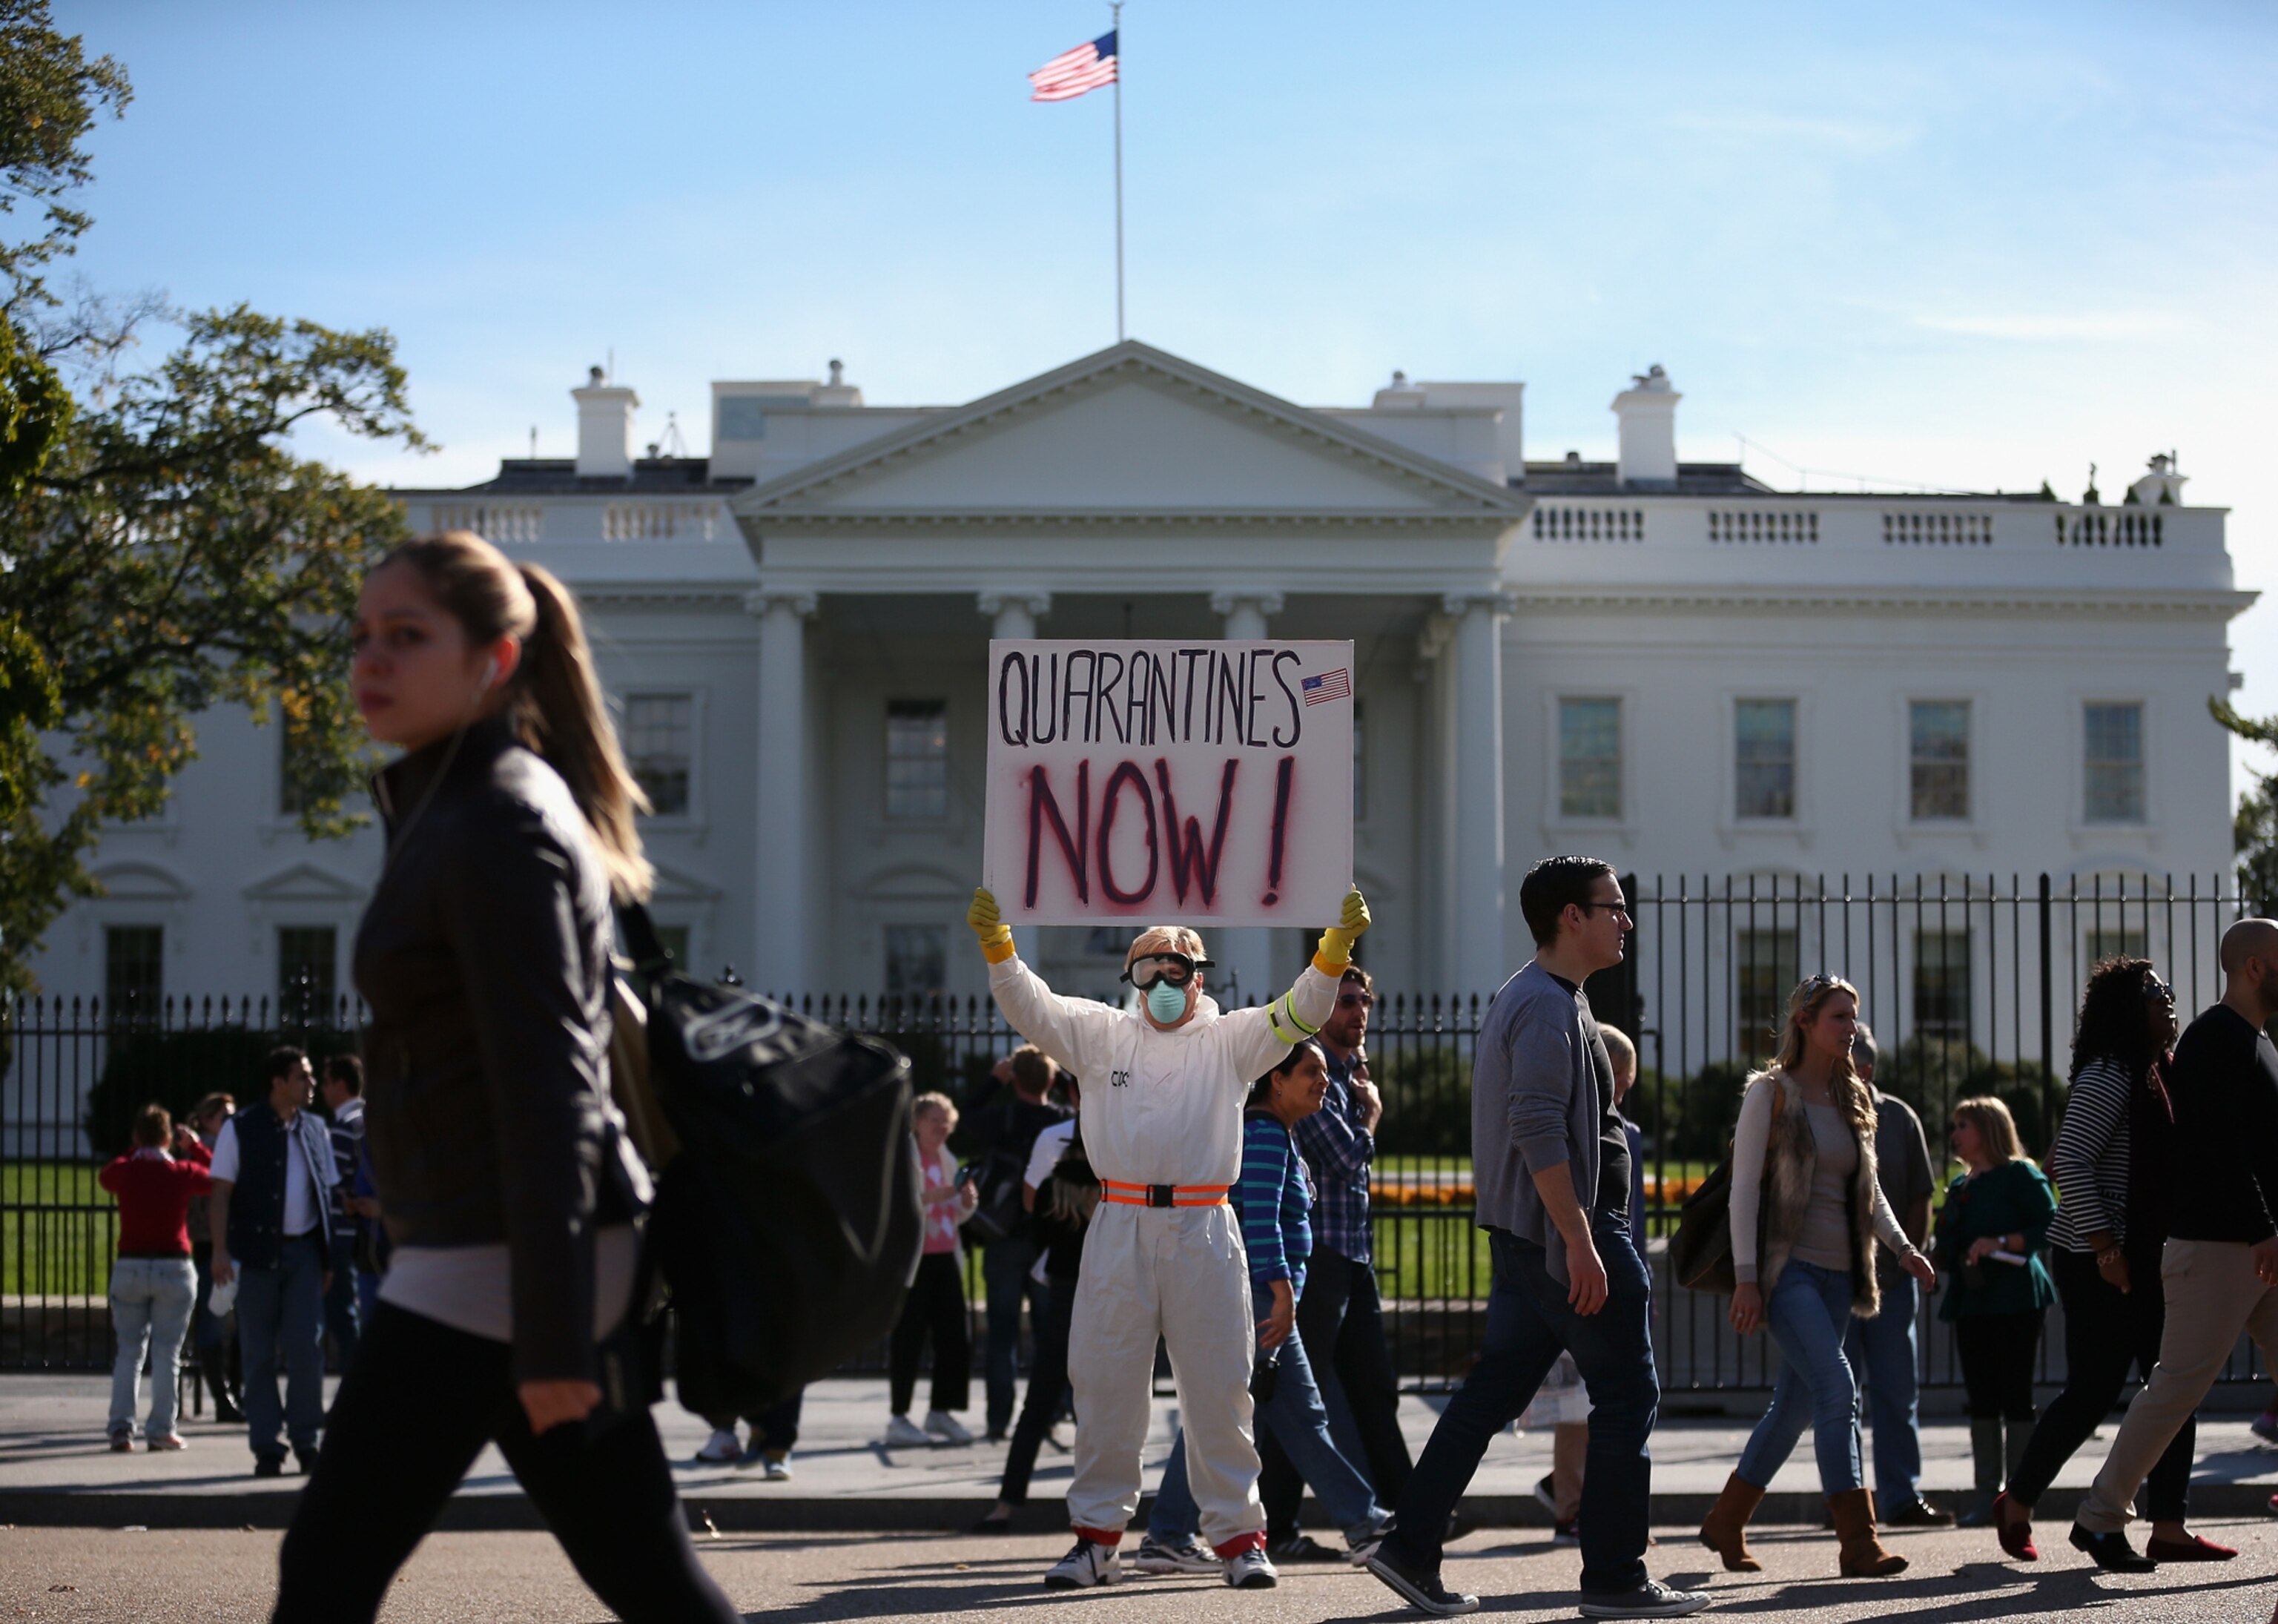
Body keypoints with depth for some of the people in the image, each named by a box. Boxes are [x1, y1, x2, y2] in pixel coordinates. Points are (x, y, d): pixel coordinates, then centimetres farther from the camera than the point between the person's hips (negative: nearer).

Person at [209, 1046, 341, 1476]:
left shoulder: (315, 1130, 11)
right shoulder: (241, 1129, 0)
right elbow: (221, 1192, -2)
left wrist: (327, 1259, 13)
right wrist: (220, 1250, -12)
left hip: (304, 1251, 2)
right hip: (256, 1251, -2)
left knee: (305, 1347, -7)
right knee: (260, 1354, 1)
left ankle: (305, 1440, 5)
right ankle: (266, 1448, 7)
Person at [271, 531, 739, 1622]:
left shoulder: (498, 824, -13)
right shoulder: (452, 808, 17)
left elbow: (545, 1086, -20)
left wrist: (551, 1336, -23)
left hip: (494, 1260, -10)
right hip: (504, 1260, 10)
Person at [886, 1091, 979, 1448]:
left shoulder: (947, 1160, 19)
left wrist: (967, 1201, 3)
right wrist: (932, 1196, -24)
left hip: (945, 1257, 7)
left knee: (955, 1337, 4)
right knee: (908, 1338, -8)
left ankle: (941, 1412, 16)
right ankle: (898, 1419, -2)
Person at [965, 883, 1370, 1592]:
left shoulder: (1230, 1040, 9)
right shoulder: (1104, 1034, 11)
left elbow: (1299, 1012, -2)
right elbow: (1031, 1005, 3)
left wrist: (1336, 945, -17)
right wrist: (996, 943, -13)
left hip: (1203, 1230, -1)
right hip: (1119, 1226, 1)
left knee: (1218, 1388, 2)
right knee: (1105, 1384, 4)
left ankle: (1238, 1533, 11)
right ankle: (1097, 1533, 12)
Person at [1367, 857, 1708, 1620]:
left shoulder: (1532, 998, 19)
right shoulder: (1549, 1007, -15)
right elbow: (1538, 1129, -24)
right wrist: (1581, 1243, -26)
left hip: (1527, 1235, 10)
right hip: (1568, 1228, -10)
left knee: (1493, 1391, 10)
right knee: (1627, 1395, -3)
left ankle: (1411, 1549, 9)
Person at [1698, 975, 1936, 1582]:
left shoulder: (1851, 1100, 15)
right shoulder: (1770, 1093, -4)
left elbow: (1870, 1189, 21)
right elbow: (1744, 1187, -8)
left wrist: (1903, 1247, 4)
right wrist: (1746, 1277, -15)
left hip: (1837, 1272, 7)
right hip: (1788, 1267, -7)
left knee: (1796, 1402, 9)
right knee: (1837, 1387, -19)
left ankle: (1726, 1522, 23)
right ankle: (1857, 1542, -19)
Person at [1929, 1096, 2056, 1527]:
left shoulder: (2020, 1175, -3)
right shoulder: (1959, 1187, 19)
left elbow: (2051, 1226, -13)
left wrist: (2001, 1242, -21)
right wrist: (1930, 1258, 4)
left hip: (2014, 1300, -7)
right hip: (1970, 1303, 7)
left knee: (2015, 1397, -6)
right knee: (1981, 1400, 5)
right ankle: (1986, 1494, 7)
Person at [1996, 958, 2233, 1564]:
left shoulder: (2157, 1075, 15)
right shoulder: (2109, 1076, -14)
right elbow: (2070, 1163, -21)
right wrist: (2105, 1247, -22)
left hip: (2147, 1258, 9)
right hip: (2099, 1261, -9)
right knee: (2093, 1391, -4)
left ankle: (2169, 1528, 4)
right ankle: (2016, 1503, 14)